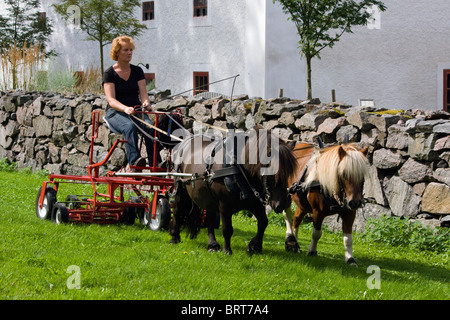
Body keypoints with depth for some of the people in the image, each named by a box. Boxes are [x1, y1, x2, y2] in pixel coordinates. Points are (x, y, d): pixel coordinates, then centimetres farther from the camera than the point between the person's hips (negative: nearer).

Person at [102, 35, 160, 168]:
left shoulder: (137, 71, 12)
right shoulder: (110, 73, 0)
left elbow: (143, 93, 3)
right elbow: (111, 100, -12)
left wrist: (146, 102, -23)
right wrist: (125, 108, -33)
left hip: (136, 111, 3)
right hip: (116, 112, -3)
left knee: (150, 127, -30)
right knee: (130, 126, -38)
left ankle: (155, 163, -38)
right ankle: (134, 160, -50)